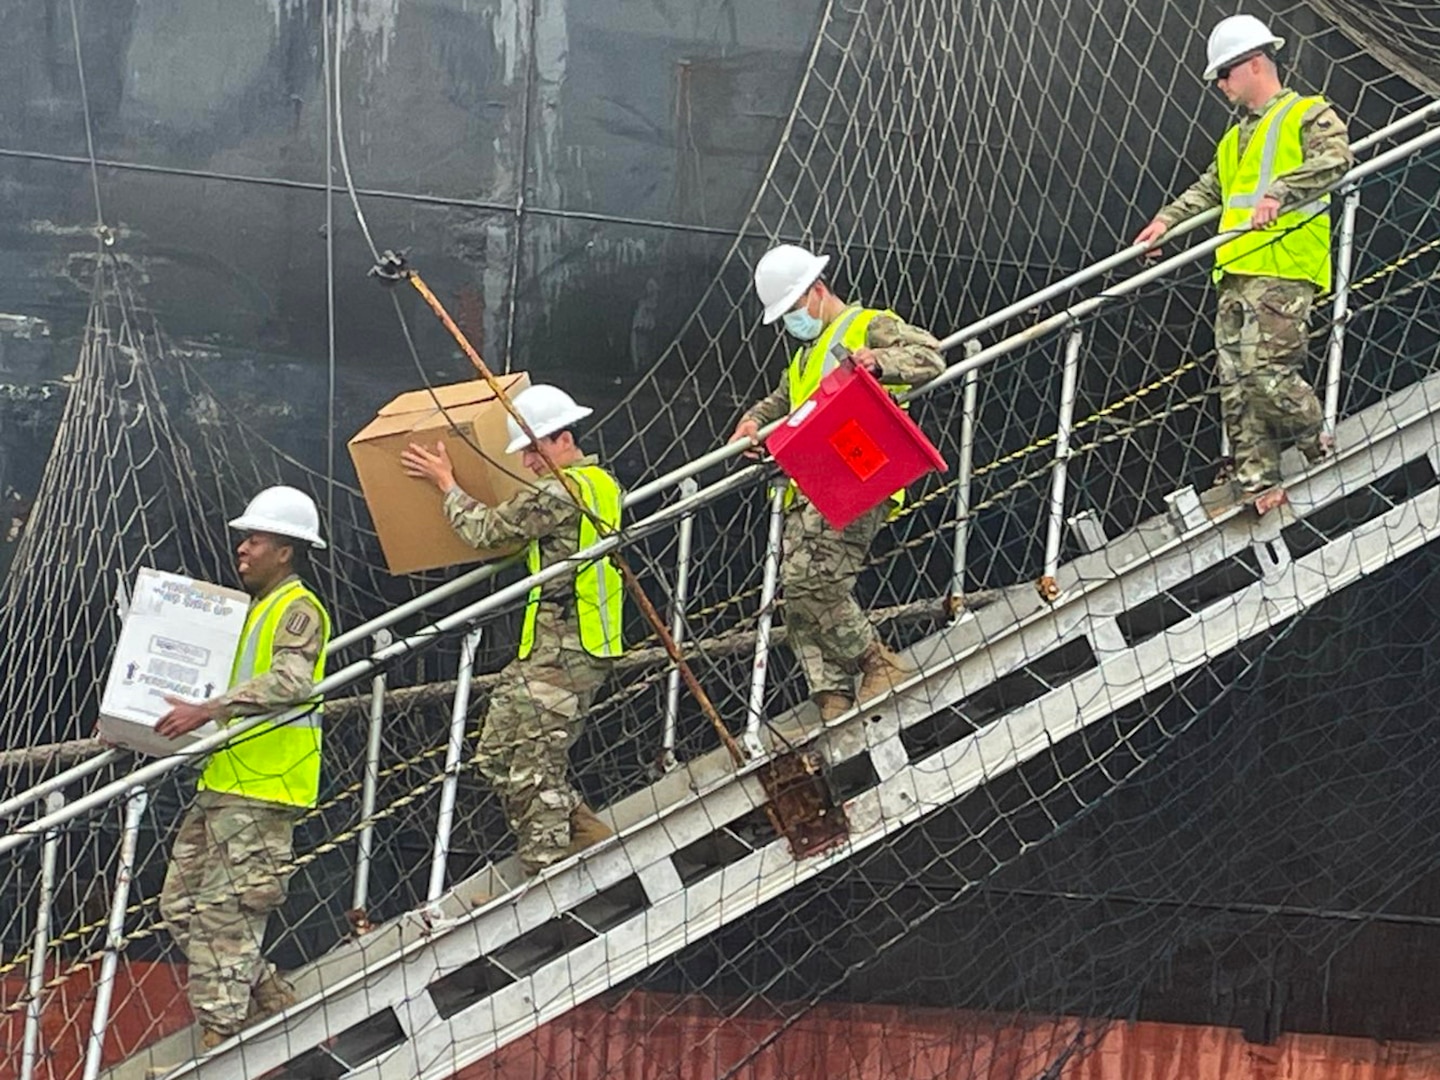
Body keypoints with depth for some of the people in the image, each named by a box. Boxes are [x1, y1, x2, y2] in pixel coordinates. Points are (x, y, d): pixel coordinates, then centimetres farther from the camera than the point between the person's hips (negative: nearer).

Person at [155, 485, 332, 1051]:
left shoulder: (299, 609, -7)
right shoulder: (253, 609, 23)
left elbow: (291, 681, -24)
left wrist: (208, 710, -31)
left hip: (260, 791, -10)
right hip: (222, 784, 10)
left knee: (224, 913, -11)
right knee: (181, 906, 9)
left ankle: (218, 1035, -9)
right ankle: (276, 1002, 17)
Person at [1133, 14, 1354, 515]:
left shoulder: (1309, 115, 2)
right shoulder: (1237, 137, 28)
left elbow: (1336, 157, -16)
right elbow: (1210, 188, 34)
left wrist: (1279, 193, -27)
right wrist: (1167, 220, 21)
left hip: (1282, 271, -8)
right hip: (1235, 273, 8)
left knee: (1267, 371, -18)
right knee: (1236, 381, -1)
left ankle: (1323, 450, 1)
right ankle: (1255, 479, -1)